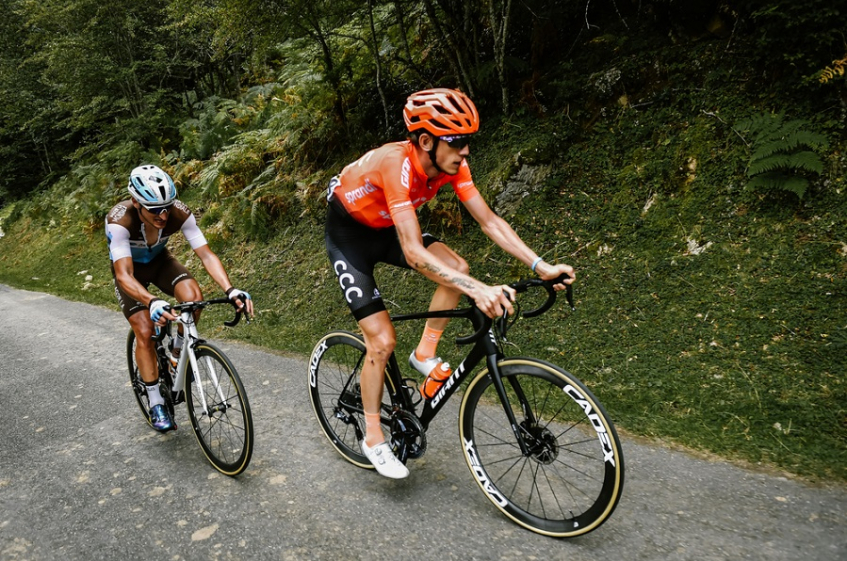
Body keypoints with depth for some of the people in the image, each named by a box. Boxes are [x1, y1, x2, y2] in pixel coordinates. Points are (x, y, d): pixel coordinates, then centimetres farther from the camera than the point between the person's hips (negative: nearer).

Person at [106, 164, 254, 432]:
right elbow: (124, 275, -43)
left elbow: (206, 254, -33)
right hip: (130, 269, -2)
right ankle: (156, 405, 1)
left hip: (160, 260, 2)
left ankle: (179, 351, 2)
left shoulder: (179, 212, -31)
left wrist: (231, 290, -49)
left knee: (193, 296, -28)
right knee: (145, 332, -15)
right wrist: (151, 302, -63)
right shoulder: (119, 220, -38)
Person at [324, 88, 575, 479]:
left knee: (457, 267, -18)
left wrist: (541, 266, -25)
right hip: (348, 234, -6)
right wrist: (479, 291, -53)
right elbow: (414, 254, -45)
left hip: (385, 228, 6)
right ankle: (373, 439, 9)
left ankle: (425, 355, 1)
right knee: (382, 341, -11)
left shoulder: (451, 164, -17)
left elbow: (489, 221, -15)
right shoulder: (398, 164, -37)